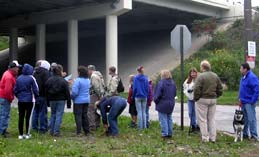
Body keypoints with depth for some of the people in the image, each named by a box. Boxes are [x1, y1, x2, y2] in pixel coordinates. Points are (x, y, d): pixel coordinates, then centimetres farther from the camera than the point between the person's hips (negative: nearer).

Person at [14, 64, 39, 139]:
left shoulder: (19, 78, 2)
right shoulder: (31, 78, -11)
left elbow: (15, 89, 6)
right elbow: (35, 89, -7)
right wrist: (36, 96, 11)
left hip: (20, 100, 3)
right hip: (29, 100, -3)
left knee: (21, 117, 7)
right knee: (28, 117, 4)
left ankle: (20, 134, 10)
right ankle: (27, 134, 6)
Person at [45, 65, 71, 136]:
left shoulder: (49, 80, 2)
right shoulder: (63, 81, -11)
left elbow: (46, 92, 7)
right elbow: (67, 93, -9)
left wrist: (48, 102, 15)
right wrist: (69, 103, -3)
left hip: (52, 100, 4)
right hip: (61, 100, -4)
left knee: (53, 114, 15)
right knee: (59, 115, -1)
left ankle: (52, 131, 16)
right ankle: (56, 131, -3)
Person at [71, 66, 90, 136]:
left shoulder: (78, 80, -19)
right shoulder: (88, 80, 6)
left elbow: (75, 92, -22)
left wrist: (72, 97, -1)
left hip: (79, 101, -7)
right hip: (86, 100, 7)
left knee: (78, 115, -1)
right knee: (84, 115, 15)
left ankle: (78, 131, -2)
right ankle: (86, 131, 20)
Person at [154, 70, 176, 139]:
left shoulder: (161, 83, -19)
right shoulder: (173, 83, 4)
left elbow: (158, 94, -17)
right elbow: (174, 93, 11)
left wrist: (156, 100, -1)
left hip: (162, 104, -7)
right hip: (171, 103, 7)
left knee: (163, 119, 0)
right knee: (169, 118, 16)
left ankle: (165, 134, 1)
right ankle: (170, 133, 19)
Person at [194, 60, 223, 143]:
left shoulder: (201, 76, -15)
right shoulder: (215, 76, 7)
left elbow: (197, 89, -19)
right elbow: (220, 89, 11)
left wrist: (196, 98, -5)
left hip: (202, 100, -6)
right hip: (213, 100, 6)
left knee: (202, 119, 2)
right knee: (212, 119, 14)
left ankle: (205, 138, 3)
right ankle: (213, 138, 16)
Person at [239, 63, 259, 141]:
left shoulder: (252, 77, -18)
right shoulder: (243, 77, 13)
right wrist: (241, 98, 18)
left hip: (249, 102, -10)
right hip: (244, 102, 10)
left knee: (251, 119, -6)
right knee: (245, 119, 16)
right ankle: (245, 134, 25)